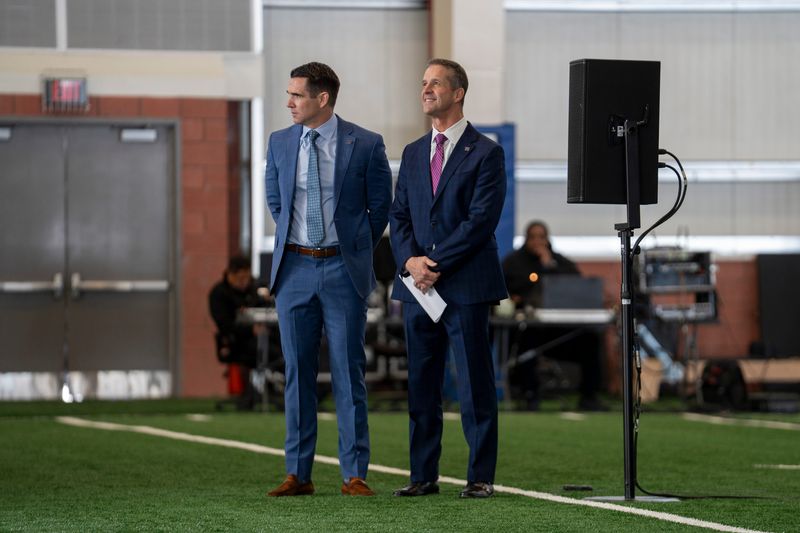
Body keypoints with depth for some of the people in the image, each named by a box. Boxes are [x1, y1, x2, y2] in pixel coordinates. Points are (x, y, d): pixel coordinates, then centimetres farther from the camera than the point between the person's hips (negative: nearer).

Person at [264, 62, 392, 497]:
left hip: (343, 270, -3)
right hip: (294, 267, 3)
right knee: (297, 373, 5)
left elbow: (381, 204, 7)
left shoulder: (365, 145, -4)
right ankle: (298, 474, 10)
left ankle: (354, 475, 4)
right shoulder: (280, 143, 6)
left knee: (348, 374, 0)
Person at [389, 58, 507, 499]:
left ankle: (481, 476, 2)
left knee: (474, 384, -2)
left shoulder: (486, 153, -2)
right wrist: (410, 259, -7)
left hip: (465, 285, -5)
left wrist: (435, 263, -14)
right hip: (418, 286, 5)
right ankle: (423, 475, 11)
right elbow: (398, 215, 12)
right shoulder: (413, 154, 17)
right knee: (421, 384, 6)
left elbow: (482, 219, -10)